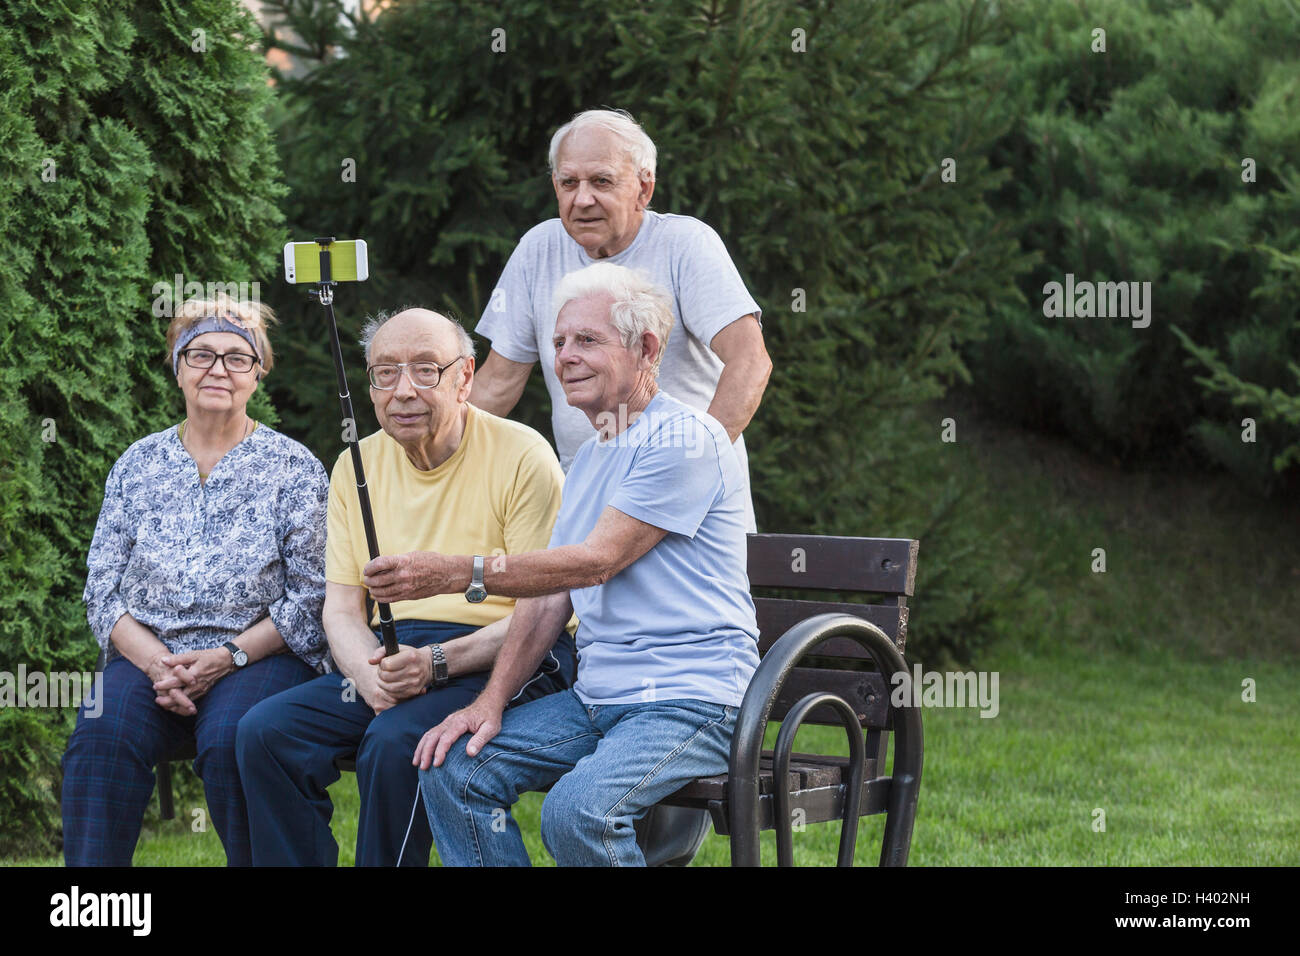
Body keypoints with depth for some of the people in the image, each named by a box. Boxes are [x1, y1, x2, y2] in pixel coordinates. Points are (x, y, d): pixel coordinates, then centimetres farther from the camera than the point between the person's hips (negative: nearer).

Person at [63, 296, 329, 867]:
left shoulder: (294, 468, 6)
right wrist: (155, 661, -9)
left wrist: (227, 657, -12)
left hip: (260, 655, -2)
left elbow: (311, 599, 0)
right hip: (149, 654, 2)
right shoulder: (137, 465, 14)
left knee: (231, 738, -36)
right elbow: (102, 591, 10)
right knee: (102, 734, -30)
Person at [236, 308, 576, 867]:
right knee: (264, 732, -18)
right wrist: (370, 674, -13)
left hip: (505, 662, -6)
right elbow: (341, 608, 10)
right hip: (391, 656, 6)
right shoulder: (357, 466, 11)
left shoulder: (522, 456, -7)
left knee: (396, 741, -34)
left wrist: (436, 663, -23)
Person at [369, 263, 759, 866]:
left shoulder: (685, 438, -11)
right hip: (596, 697, 9)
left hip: (689, 697, -9)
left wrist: (452, 574, -22)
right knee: (451, 769, -7)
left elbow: (596, 562, -18)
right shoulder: (589, 457, 21)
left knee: (577, 810, -32)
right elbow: (550, 592, 16)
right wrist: (491, 700, 1)